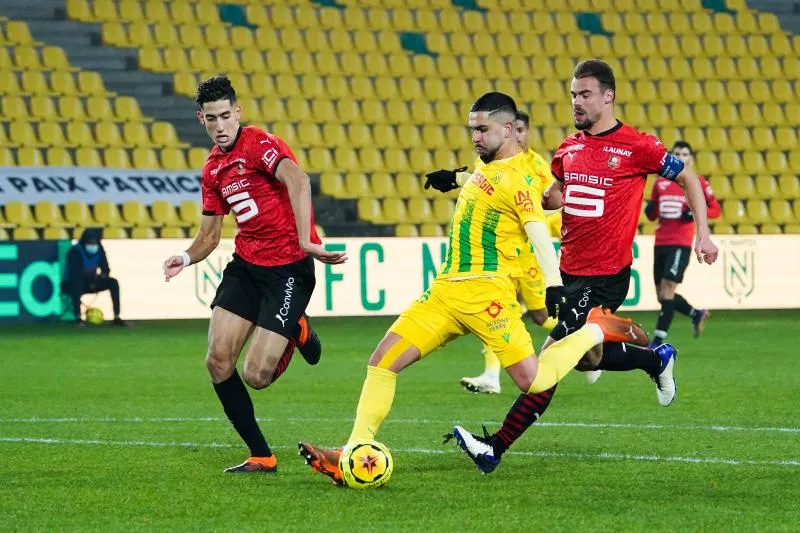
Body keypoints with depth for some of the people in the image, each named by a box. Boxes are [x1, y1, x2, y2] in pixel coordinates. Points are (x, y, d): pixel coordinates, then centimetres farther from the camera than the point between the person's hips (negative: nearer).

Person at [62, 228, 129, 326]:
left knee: (113, 283, -10)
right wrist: (94, 274, -36)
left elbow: (106, 269, 0)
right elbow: (75, 273, -30)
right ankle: (78, 318, -40)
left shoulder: (99, 250, -2)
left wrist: (103, 274, -25)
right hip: (70, 284, -6)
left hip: (90, 283, 6)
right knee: (77, 283, -40)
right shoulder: (75, 251, -22)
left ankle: (117, 318, -12)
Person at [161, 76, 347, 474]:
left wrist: (305, 241, -46)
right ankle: (260, 456, 7)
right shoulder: (212, 169, 12)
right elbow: (210, 235, 19)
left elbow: (296, 180, -32)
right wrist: (186, 258, -4)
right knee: (218, 360, -7)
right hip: (245, 265, 7)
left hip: (289, 268, -7)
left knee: (256, 376, -12)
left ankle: (296, 332, 22)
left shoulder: (259, 144, -13)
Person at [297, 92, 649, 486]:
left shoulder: (515, 177, -11)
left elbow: (540, 236, -19)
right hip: (446, 289, 8)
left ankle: (596, 330, 14)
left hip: (485, 291, -8)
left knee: (533, 380, -10)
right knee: (382, 361, -4)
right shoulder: (485, 169, 16)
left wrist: (555, 291, -27)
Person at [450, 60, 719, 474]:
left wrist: (702, 233, -5)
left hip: (605, 276, -7)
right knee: (587, 358, 16)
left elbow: (688, 178, 1)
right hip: (569, 269, 7)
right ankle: (657, 359, 42)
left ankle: (495, 448, -13)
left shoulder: (636, 146, -9)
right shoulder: (569, 148, 9)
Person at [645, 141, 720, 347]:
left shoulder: (697, 183, 0)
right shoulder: (661, 183, 11)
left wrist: (697, 212, -15)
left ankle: (658, 340, -15)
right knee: (662, 295, 9)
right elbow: (652, 215, 19)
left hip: (681, 244, -6)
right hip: (661, 243, 6)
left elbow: (715, 209, 3)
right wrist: (650, 209, -4)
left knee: (667, 289, -16)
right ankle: (697, 314, 34)